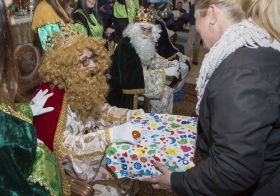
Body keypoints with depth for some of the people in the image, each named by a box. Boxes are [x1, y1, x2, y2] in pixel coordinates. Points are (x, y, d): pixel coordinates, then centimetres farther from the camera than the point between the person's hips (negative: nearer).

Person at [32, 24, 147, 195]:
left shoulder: (84, 85, -5)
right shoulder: (52, 97, -28)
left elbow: (99, 109, 10)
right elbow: (61, 146, -34)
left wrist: (128, 114, -7)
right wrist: (111, 134, -40)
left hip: (96, 149, 7)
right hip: (70, 165, -7)